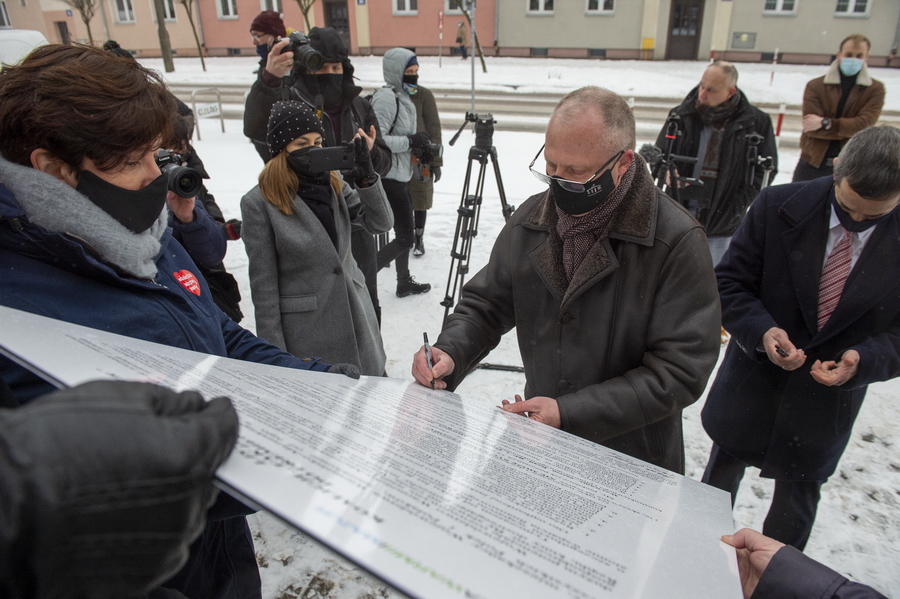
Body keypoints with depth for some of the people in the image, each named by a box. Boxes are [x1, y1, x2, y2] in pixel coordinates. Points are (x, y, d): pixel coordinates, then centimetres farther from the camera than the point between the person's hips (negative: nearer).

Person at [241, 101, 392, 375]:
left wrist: (367, 178, -19)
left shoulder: (333, 183, 3)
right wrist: (274, 352, -8)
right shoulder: (259, 203, -11)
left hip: (354, 312, 5)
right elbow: (263, 284, -9)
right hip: (305, 328, -4)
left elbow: (380, 223, -3)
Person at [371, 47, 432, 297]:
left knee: (405, 232, 19)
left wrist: (419, 143, 8)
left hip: (401, 176, 10)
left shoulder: (403, 97, 15)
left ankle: (404, 282, 33)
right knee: (405, 237, -8)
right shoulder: (386, 97, -16)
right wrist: (411, 141, -21)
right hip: (389, 177, -10)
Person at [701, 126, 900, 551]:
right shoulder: (778, 207, -15)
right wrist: (761, 331, -29)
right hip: (753, 383, 0)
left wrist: (863, 360, -26)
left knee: (796, 507, 20)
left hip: (827, 400, 0)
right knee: (719, 484, 22)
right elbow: (729, 282, -11)